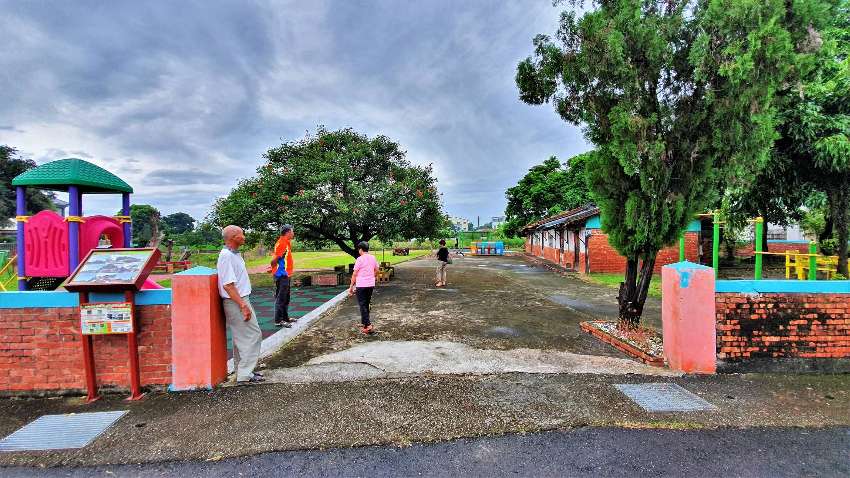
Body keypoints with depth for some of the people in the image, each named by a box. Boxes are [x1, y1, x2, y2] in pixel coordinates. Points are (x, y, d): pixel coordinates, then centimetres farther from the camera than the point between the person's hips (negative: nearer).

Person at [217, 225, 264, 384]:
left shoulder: (234, 254, 12)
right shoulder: (226, 256, -19)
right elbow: (228, 285, -24)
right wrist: (243, 306, -23)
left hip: (240, 300, 10)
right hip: (236, 302, -10)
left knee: (241, 339, 16)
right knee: (253, 335, -5)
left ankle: (242, 372, 27)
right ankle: (245, 374, 3)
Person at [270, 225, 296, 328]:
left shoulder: (287, 242, 12)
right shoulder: (281, 243, -18)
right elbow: (275, 259, -23)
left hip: (286, 274, 10)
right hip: (281, 274, -10)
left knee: (286, 297, 17)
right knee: (280, 298, -3)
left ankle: (285, 317, 27)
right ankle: (278, 320, 3)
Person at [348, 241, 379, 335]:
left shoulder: (360, 259, -13)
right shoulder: (373, 258, 6)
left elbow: (354, 274, -10)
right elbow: (376, 271, 15)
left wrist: (351, 287, -3)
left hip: (361, 285, -6)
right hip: (371, 285, 6)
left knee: (362, 305, -1)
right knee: (367, 304, 17)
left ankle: (368, 326, -7)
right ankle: (364, 322, 26)